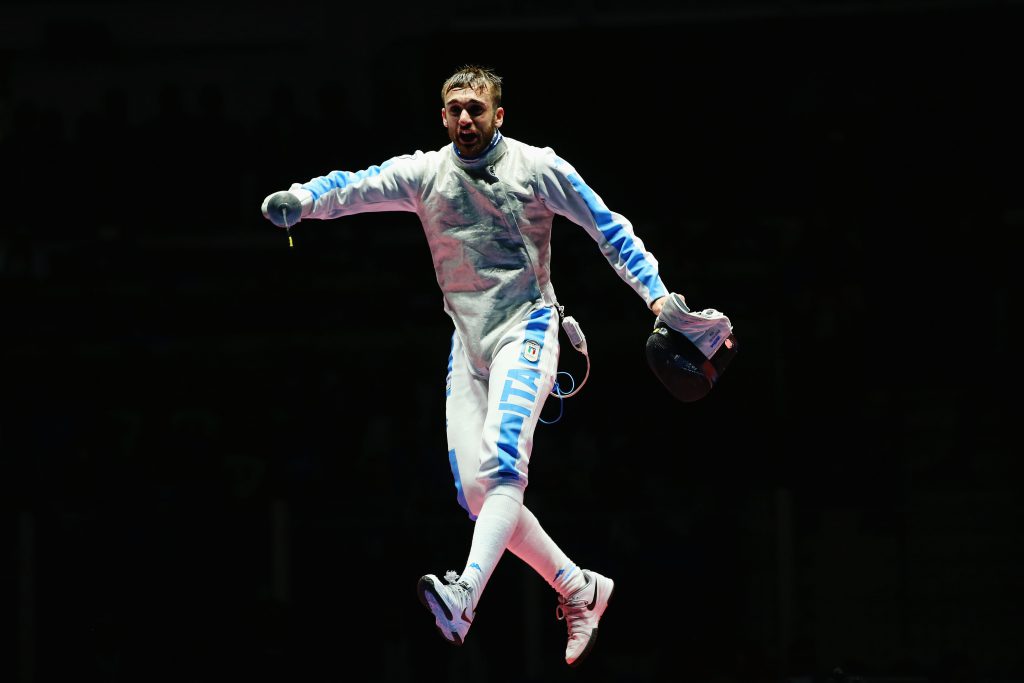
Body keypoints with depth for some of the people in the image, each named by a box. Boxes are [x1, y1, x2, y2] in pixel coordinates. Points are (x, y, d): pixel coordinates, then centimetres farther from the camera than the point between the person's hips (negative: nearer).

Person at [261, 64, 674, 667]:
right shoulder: (425, 173, 5)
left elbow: (609, 229, 4)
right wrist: (305, 198, -31)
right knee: (477, 489, -2)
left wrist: (656, 293, -5)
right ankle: (579, 591, 13)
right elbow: (360, 186, -10)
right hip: (468, 344, 5)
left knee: (503, 458, -26)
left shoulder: (538, 167, -2)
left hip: (527, 329, -5)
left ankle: (464, 597, -46)